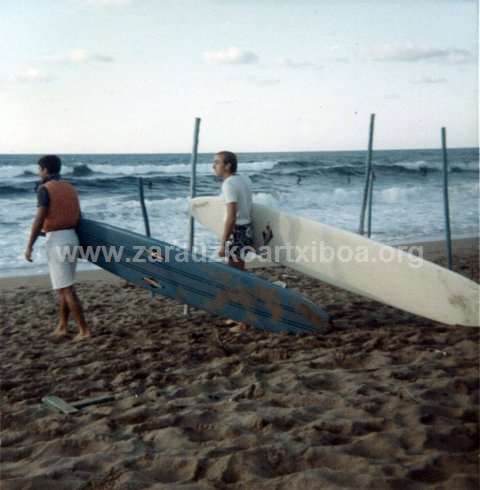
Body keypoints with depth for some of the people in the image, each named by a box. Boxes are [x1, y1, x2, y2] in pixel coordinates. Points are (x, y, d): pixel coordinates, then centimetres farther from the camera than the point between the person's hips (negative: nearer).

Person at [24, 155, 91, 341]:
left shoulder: (44, 189, -8)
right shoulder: (70, 188, 13)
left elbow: (39, 219, -17)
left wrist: (29, 245, -14)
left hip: (56, 241, -8)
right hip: (72, 238, 8)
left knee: (65, 289, -4)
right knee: (64, 286, 17)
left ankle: (84, 330, -4)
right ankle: (62, 326, 22)